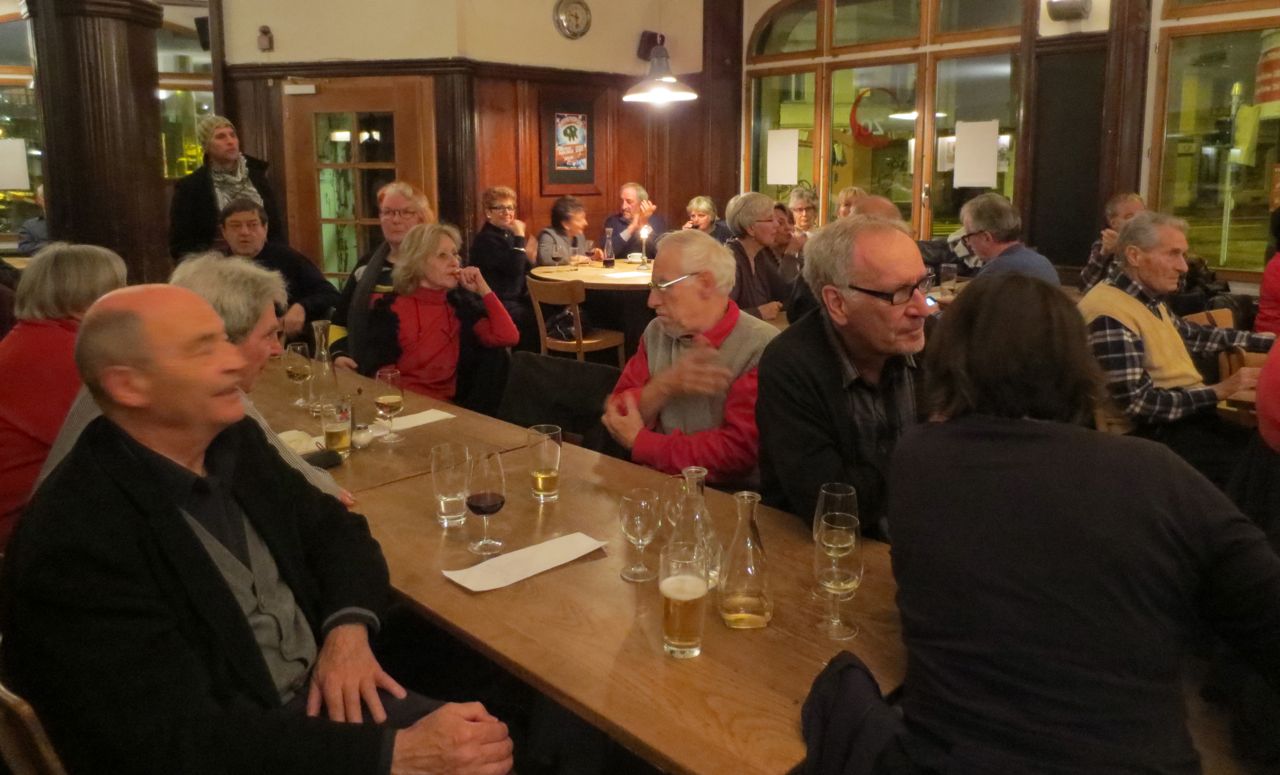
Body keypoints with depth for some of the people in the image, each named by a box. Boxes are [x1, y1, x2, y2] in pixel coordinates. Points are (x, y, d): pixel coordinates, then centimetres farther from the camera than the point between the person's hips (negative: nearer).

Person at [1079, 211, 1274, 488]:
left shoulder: (1149, 299, 12)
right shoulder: (1109, 315, -19)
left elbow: (1196, 335, 29)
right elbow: (1139, 404, -22)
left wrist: (1269, 341, 25)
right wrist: (1218, 391, -17)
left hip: (1190, 412, 9)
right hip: (1152, 432, -9)